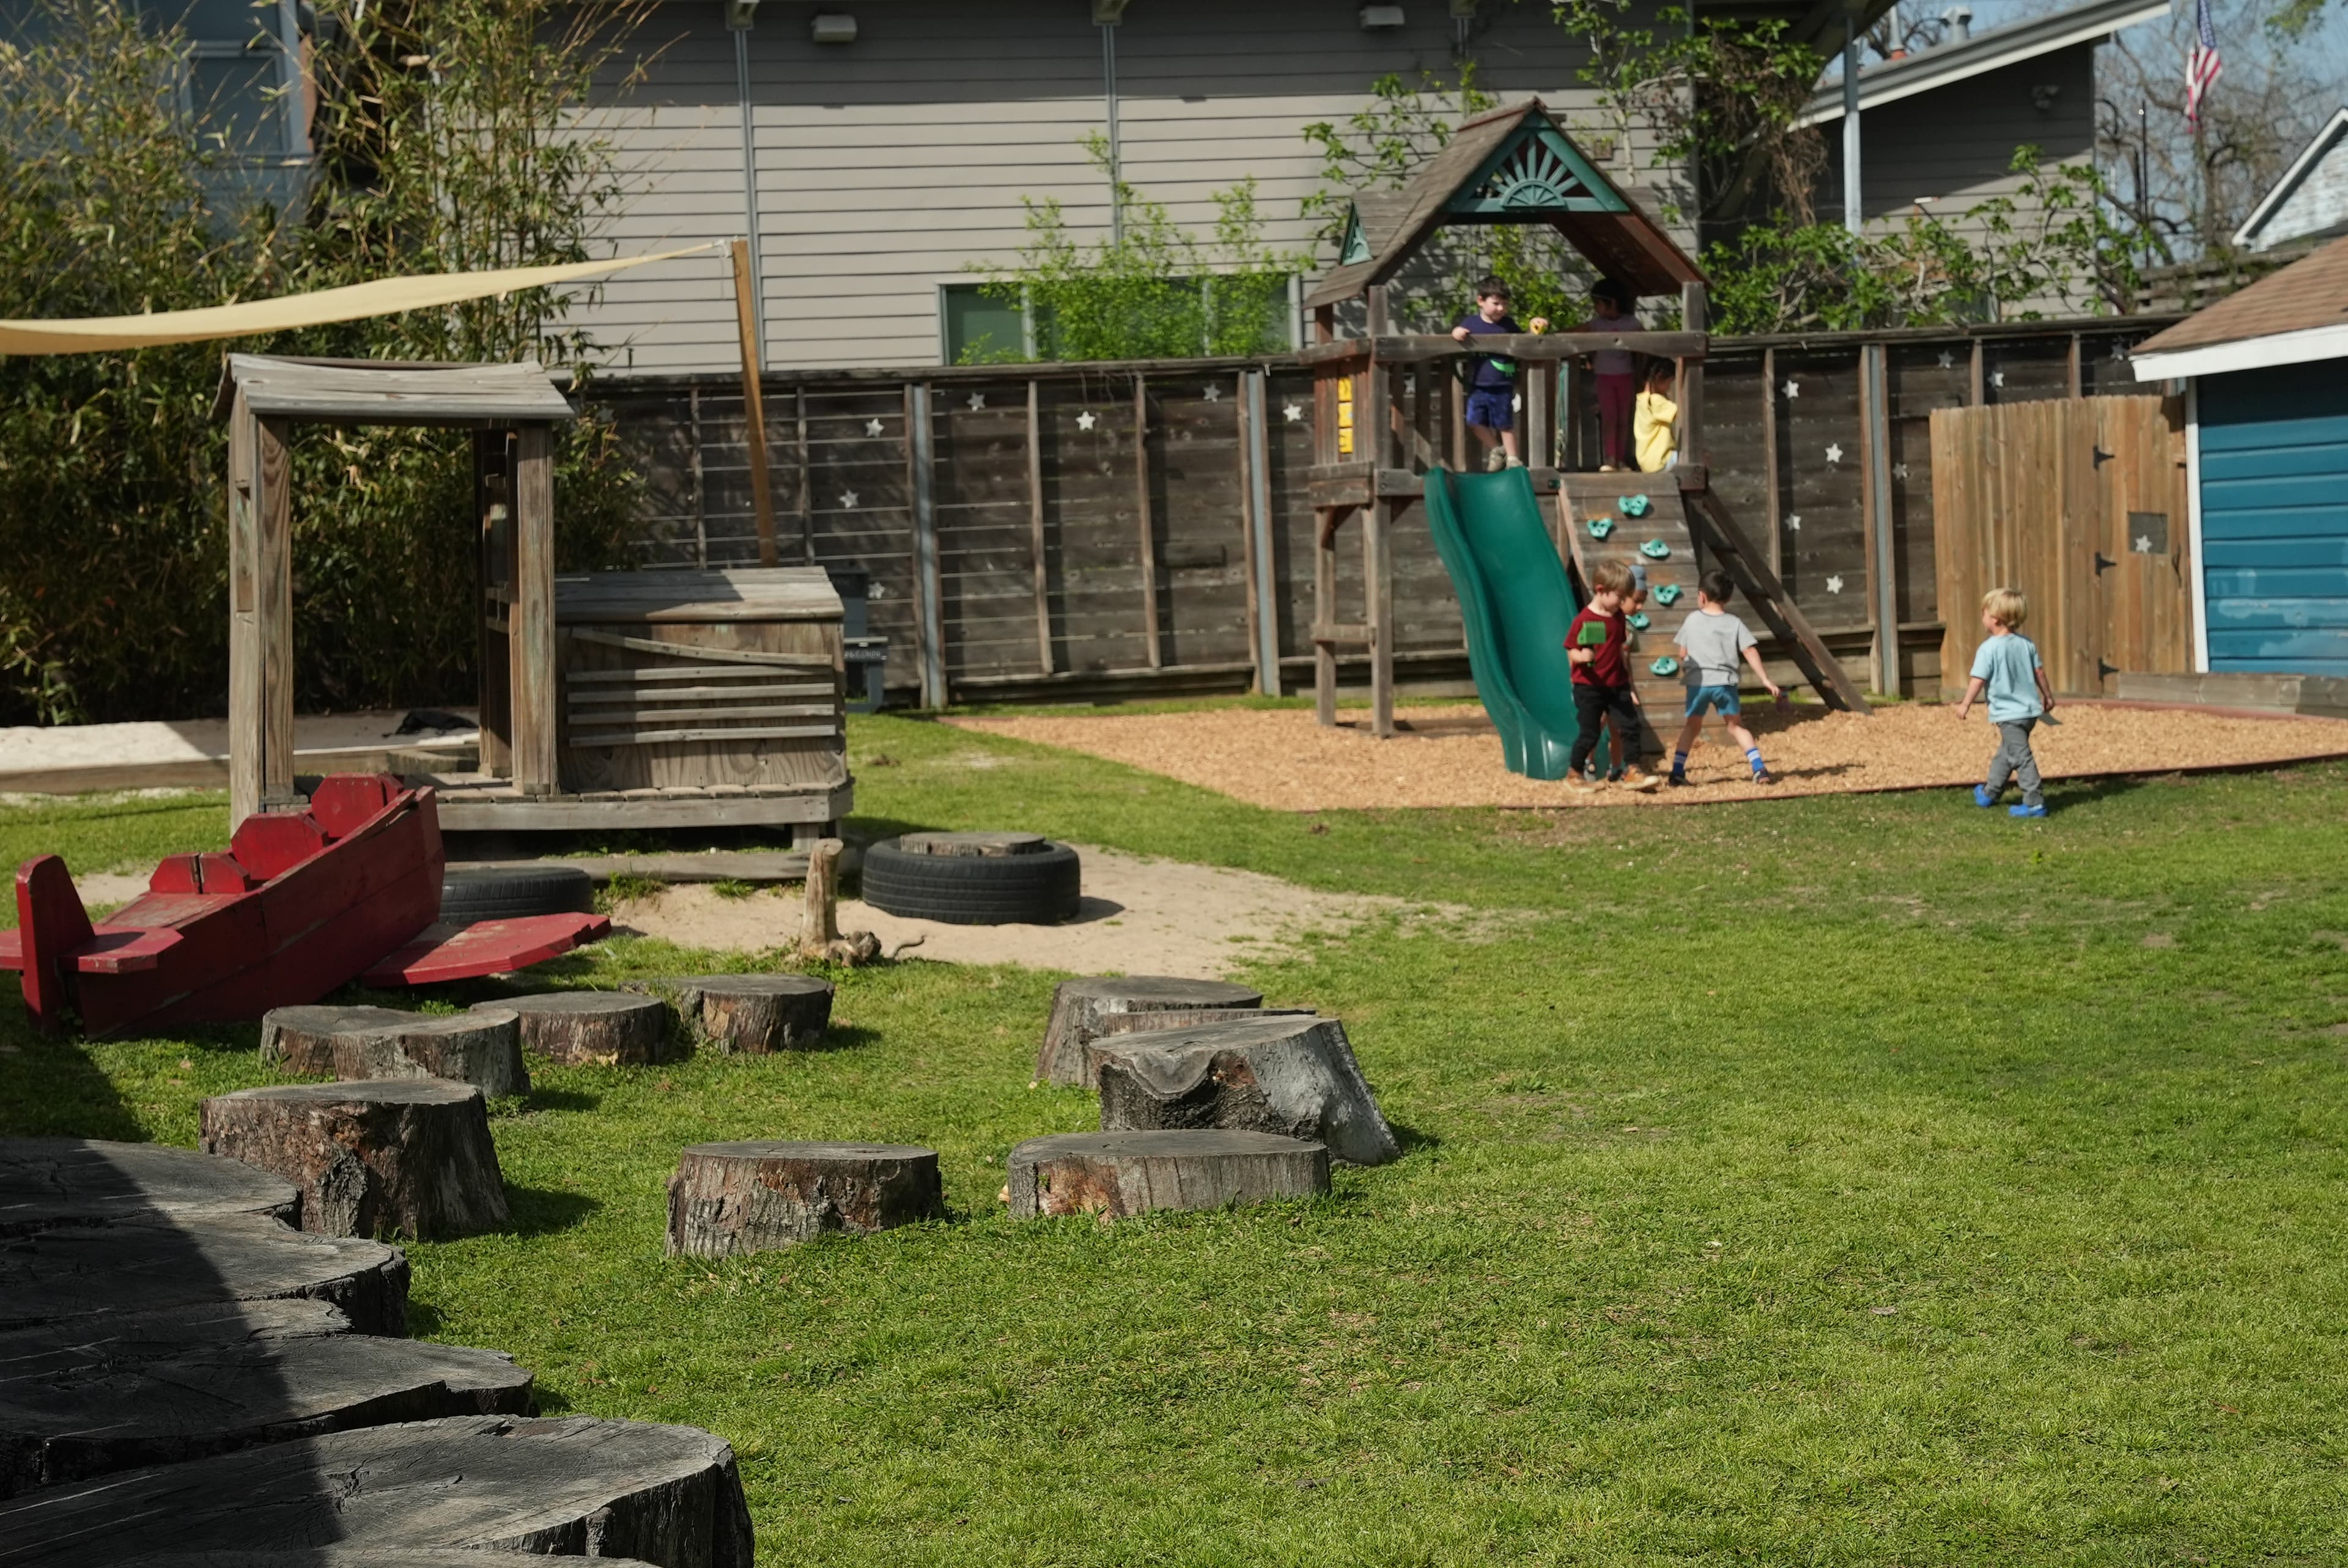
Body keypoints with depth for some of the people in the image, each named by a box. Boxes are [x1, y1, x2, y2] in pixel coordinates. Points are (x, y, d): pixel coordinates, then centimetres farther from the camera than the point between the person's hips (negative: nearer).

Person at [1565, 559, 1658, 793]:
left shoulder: (1618, 618, 6)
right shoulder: (1584, 620, -14)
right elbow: (1571, 651, -11)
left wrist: (1629, 686, 16)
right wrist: (1581, 656, -35)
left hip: (1617, 686, 6)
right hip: (1589, 687, -6)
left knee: (1631, 727, -2)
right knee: (1589, 734, 0)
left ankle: (1632, 771, 6)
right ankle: (1574, 775, 17)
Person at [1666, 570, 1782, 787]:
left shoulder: (1692, 620, 5)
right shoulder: (1735, 624, 3)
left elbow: (1682, 653, 11)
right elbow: (1750, 652, -4)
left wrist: (1684, 670, 32)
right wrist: (1766, 680, -2)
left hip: (1697, 682, 0)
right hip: (1725, 682, 0)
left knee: (1692, 725, 16)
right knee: (1735, 725, 12)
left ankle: (1677, 773, 9)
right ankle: (1760, 770, 1)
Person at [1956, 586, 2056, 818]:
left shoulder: (1989, 648, -16)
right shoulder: (2026, 644, 4)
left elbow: (1978, 679, -15)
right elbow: (2039, 672, 10)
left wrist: (1966, 705, -5)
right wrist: (2047, 696, 23)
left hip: (2008, 714, -8)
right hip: (2030, 710, 8)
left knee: (2021, 757, -7)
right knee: (2006, 754, 21)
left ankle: (2035, 803, -10)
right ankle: (1989, 794, 36)